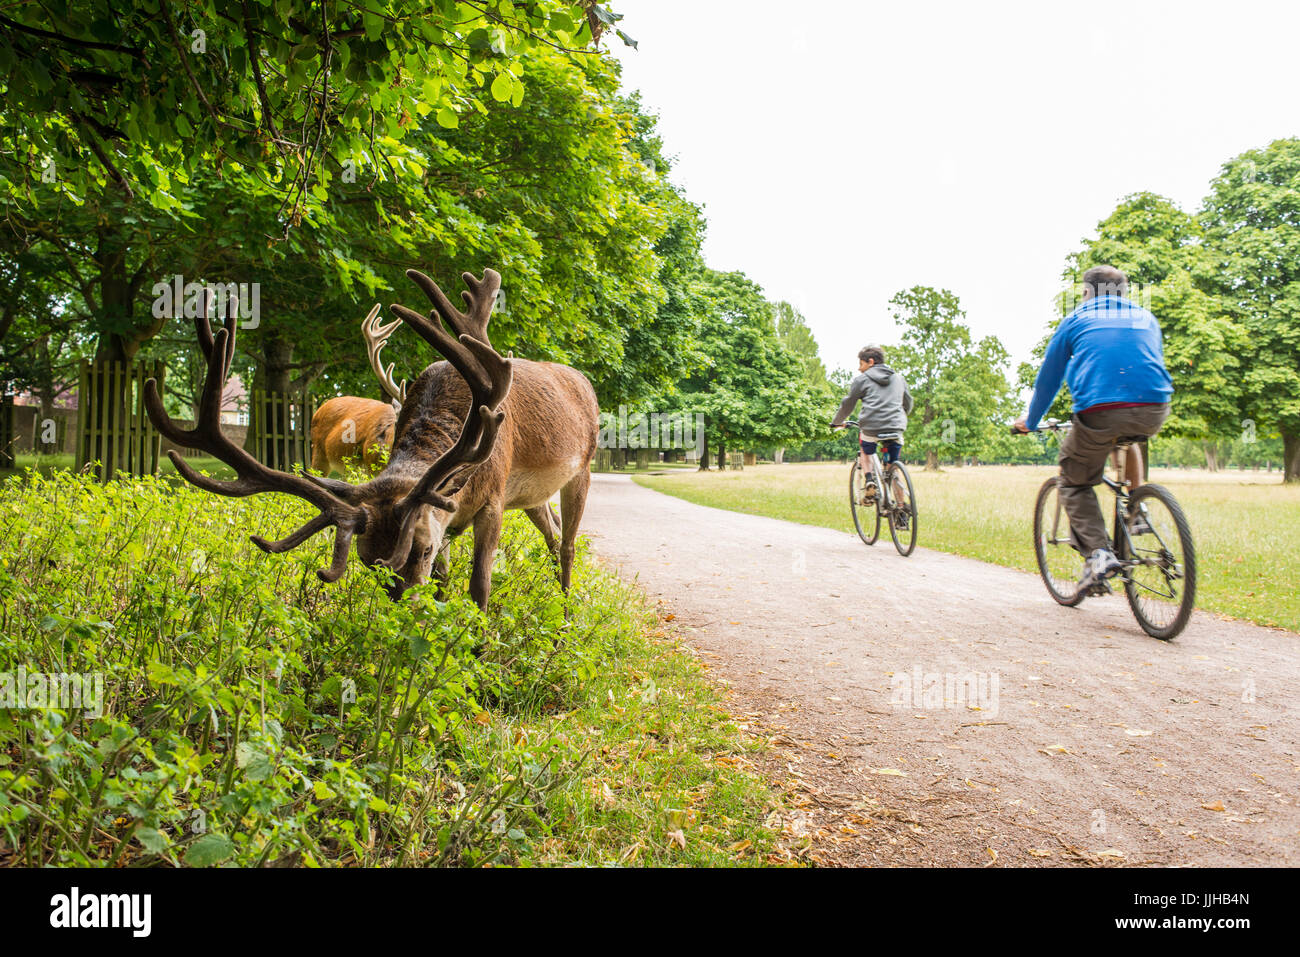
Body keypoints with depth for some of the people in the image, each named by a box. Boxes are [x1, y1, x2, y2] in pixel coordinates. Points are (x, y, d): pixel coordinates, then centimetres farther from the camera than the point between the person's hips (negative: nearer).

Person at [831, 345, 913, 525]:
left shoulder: (862, 379, 6)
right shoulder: (898, 378, 21)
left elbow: (847, 404, 10)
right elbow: (908, 403, 31)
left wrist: (836, 422, 26)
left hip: (871, 427, -3)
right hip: (896, 429, 3)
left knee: (865, 452, 29)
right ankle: (902, 514, 11)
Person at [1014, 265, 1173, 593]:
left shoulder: (1076, 320, 17)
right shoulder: (1146, 318, 26)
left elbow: (1048, 378, 23)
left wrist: (1030, 422, 37)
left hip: (1099, 413, -4)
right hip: (1153, 412, 4)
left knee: (1074, 482, 15)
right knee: (1129, 439, 39)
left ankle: (1098, 553, -5)